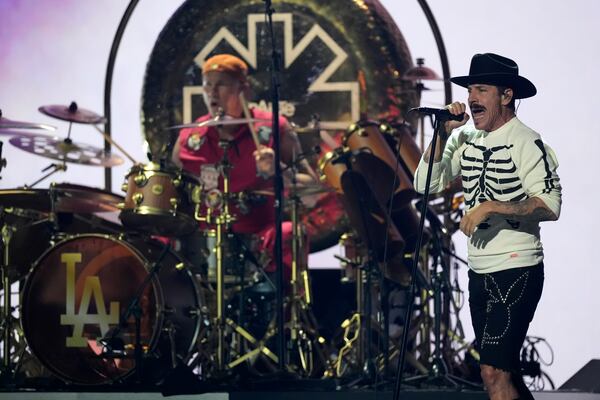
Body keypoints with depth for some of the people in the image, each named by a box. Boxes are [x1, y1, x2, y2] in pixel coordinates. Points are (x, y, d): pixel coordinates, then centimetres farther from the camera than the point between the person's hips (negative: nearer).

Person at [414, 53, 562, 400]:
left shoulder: (525, 142, -13)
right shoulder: (467, 138, 10)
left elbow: (550, 206, -21)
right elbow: (426, 184, 7)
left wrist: (492, 206, -27)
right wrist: (444, 134, -3)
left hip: (516, 270, -8)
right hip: (480, 272, 8)